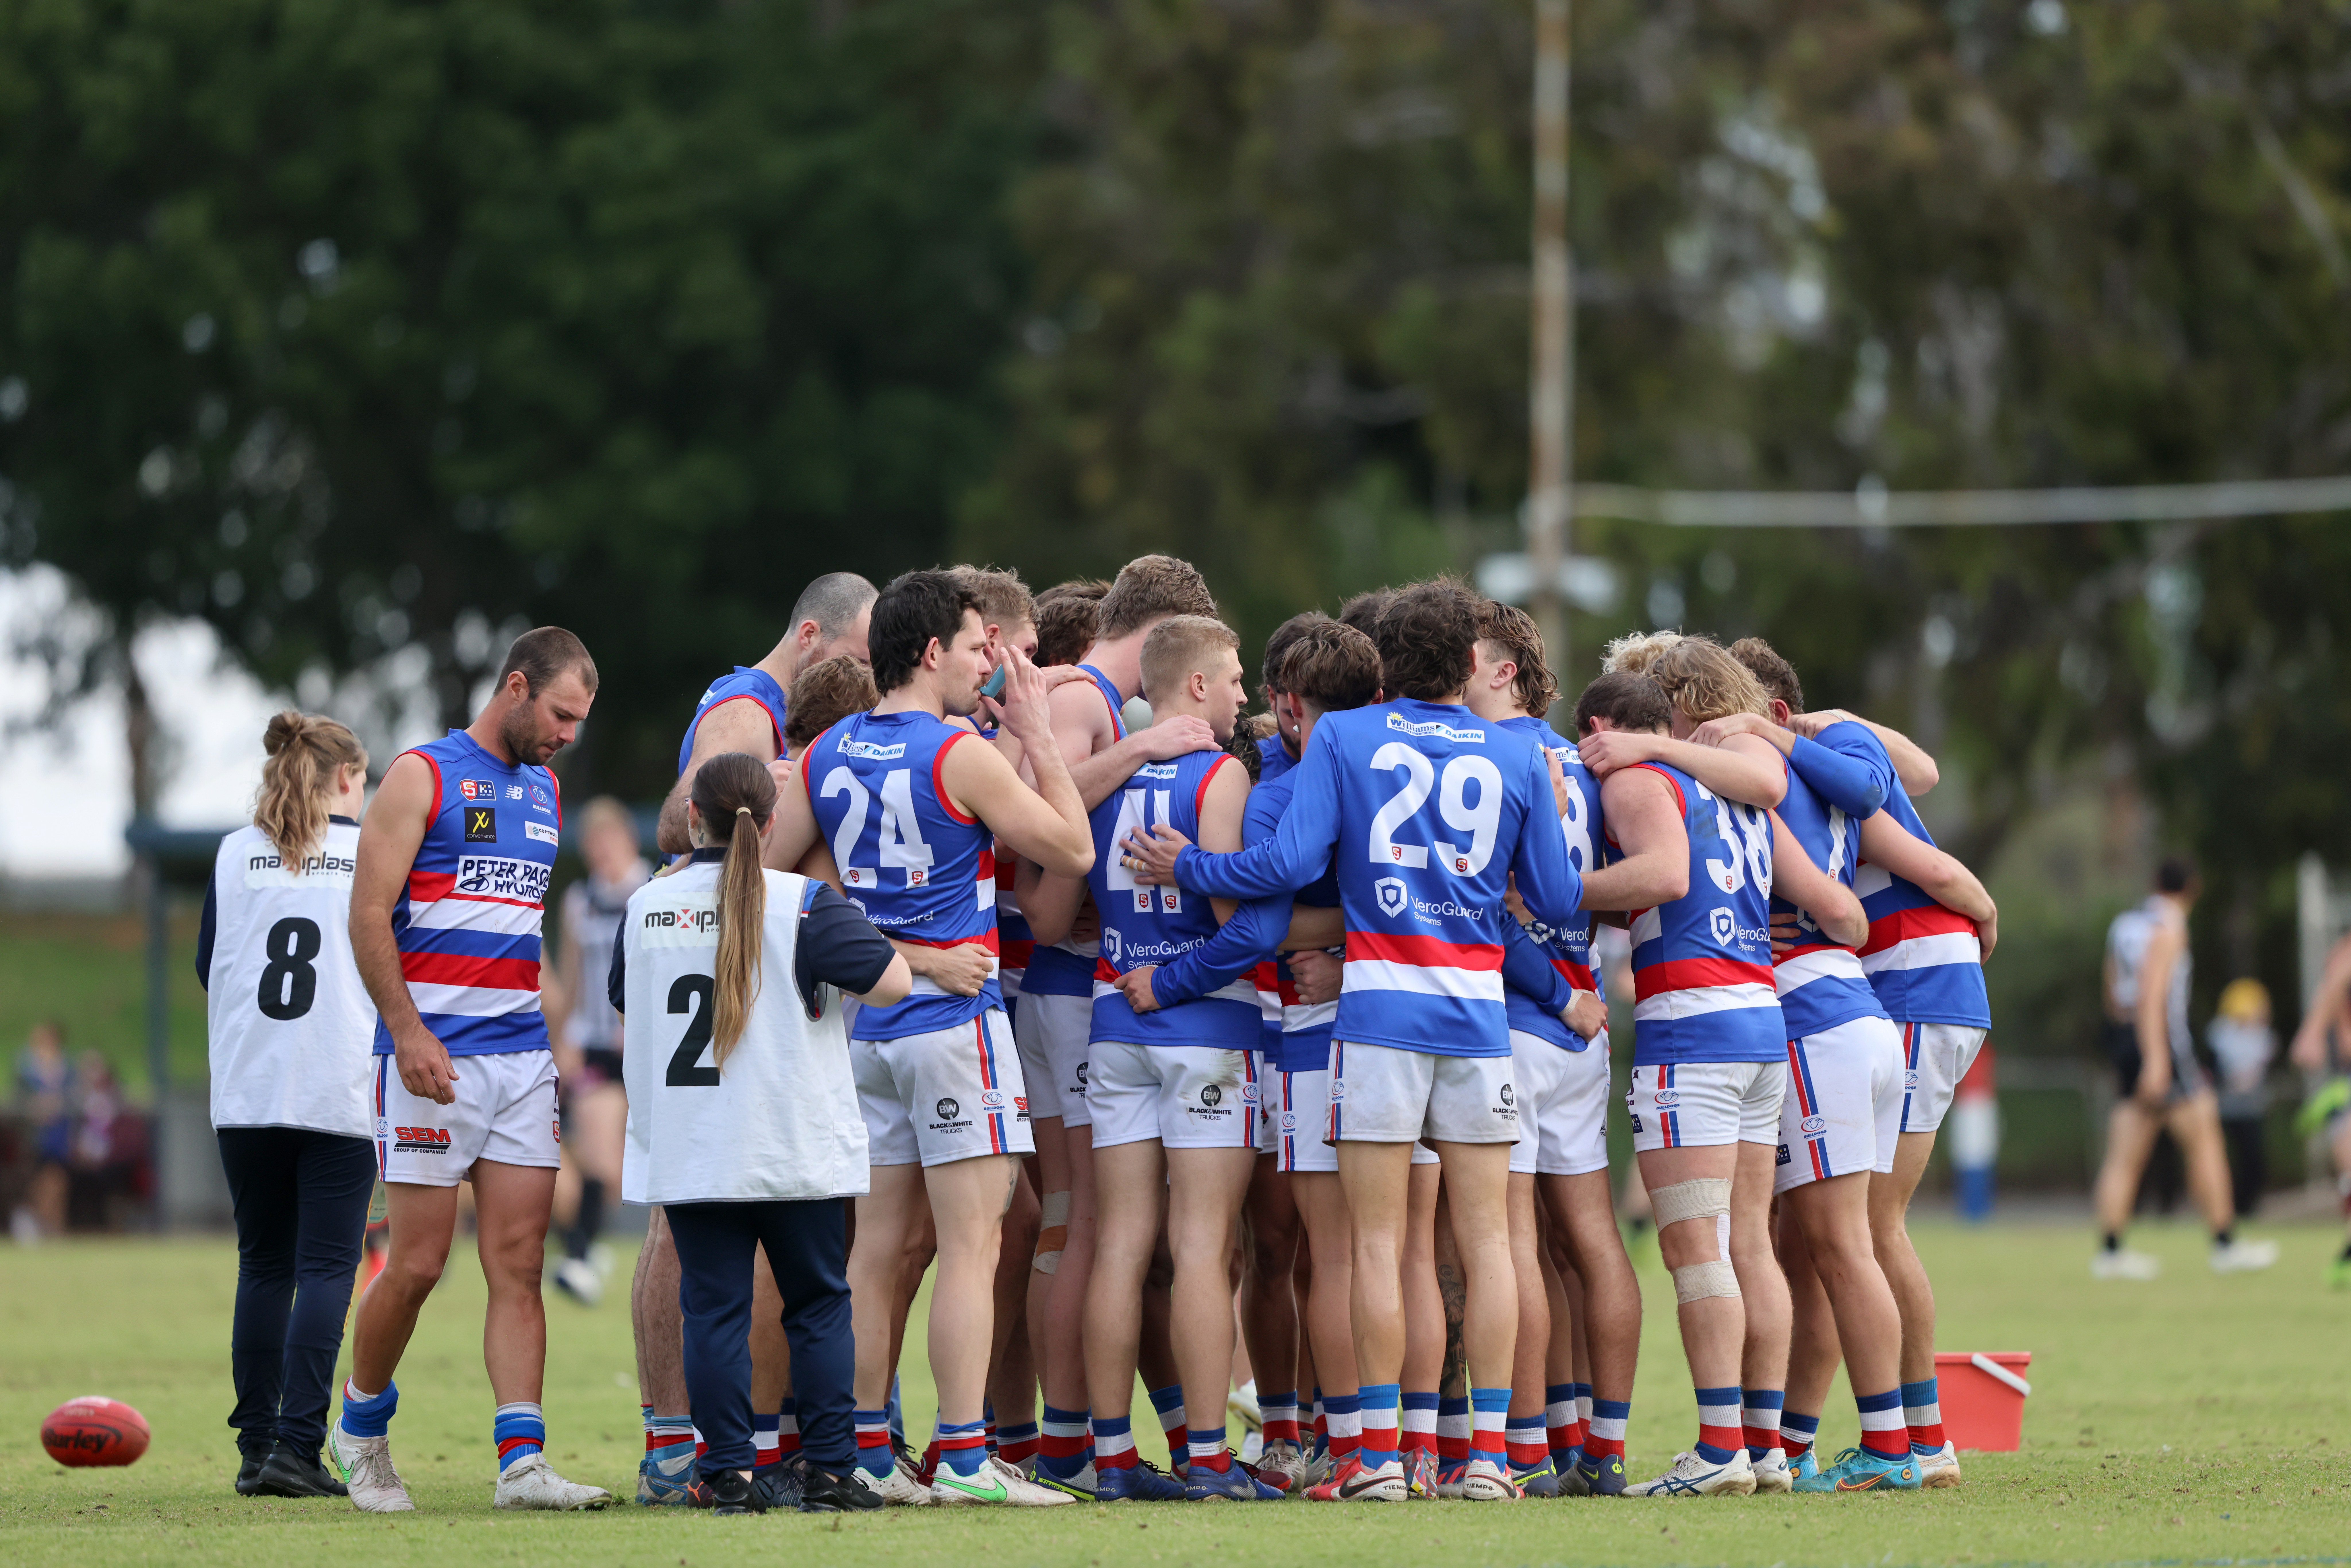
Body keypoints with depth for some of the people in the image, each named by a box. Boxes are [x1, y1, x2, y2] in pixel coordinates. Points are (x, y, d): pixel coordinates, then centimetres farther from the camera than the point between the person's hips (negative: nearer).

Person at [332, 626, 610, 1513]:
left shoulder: (546, 792, 18)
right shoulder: (423, 777, -3)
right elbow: (369, 914, -8)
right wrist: (409, 1032, -16)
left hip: (525, 1054, 6)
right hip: (434, 1055, -6)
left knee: (518, 1264, -2)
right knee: (420, 1263, -4)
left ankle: (522, 1462, -6)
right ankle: (361, 1424, 18)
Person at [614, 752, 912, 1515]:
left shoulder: (645, 907, 2)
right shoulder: (802, 904, -9)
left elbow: (624, 1002, 18)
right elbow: (892, 981, -14)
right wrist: (850, 931, 4)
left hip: (687, 1156, 2)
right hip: (794, 1151, -2)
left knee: (714, 1308, 5)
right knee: (819, 1303, 9)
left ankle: (729, 1474, 2)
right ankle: (828, 1471, 5)